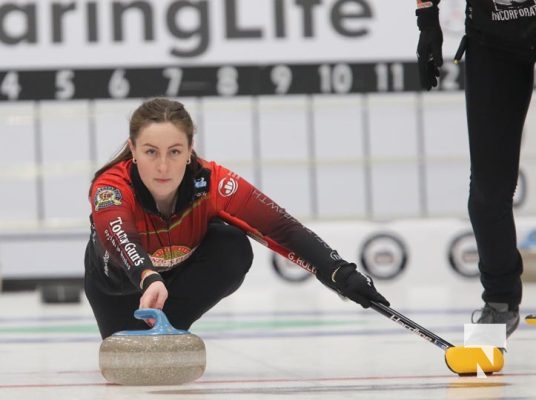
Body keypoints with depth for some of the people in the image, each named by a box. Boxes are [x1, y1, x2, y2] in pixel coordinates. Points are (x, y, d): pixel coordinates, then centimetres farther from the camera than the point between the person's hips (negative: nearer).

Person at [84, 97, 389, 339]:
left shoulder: (210, 183, -33)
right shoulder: (111, 187, -38)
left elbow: (282, 229, -37)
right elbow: (117, 237, -60)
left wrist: (342, 275, -50)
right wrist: (149, 279, -80)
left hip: (185, 270, 0)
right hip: (120, 280, 0)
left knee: (233, 249, -29)